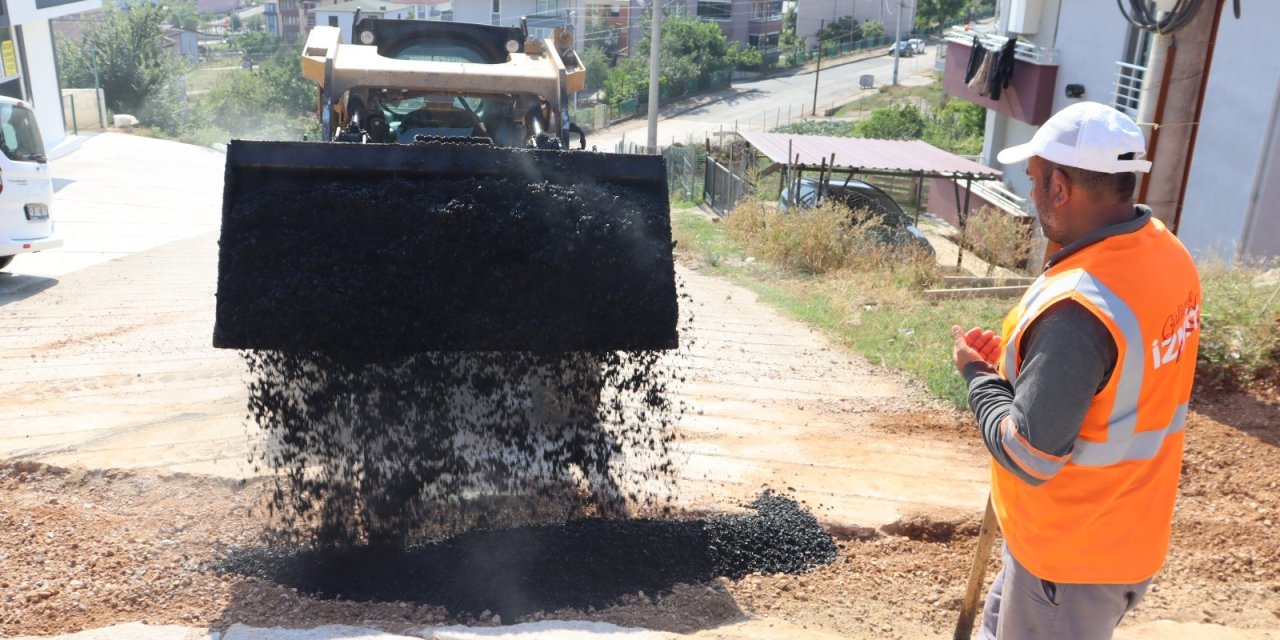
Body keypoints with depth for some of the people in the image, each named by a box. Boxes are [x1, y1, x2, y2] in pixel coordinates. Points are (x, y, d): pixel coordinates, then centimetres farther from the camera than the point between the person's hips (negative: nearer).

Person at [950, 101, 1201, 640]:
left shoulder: (1077, 308, -33)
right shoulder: (1166, 253, -4)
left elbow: (1028, 457, -27)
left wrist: (978, 373, -12)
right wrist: (1012, 359, 2)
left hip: (1074, 553, -8)